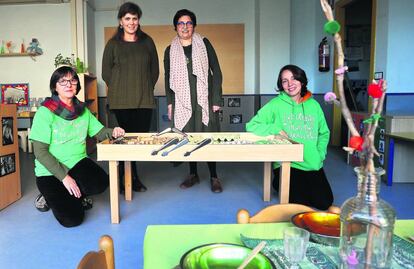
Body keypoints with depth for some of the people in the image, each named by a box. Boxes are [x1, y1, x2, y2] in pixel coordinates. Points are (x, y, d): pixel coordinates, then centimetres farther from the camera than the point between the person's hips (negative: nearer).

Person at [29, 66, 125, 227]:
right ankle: (50, 198, 15)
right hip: (50, 171, -4)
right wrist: (64, 177, -21)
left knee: (101, 182, -27)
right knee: (72, 219, -17)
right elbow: (40, 152, -15)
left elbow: (99, 133, 7)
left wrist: (112, 132, -17)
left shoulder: (82, 110, 3)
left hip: (77, 163, 4)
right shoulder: (45, 112, -13)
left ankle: (74, 195, 6)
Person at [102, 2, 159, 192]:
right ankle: (130, 179, 10)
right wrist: (118, 90, 7)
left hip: (145, 99, 2)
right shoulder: (113, 44, 5)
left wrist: (146, 89, 10)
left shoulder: (147, 42, 11)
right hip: (122, 101, -2)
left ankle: (130, 177, 16)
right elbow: (106, 72, 9)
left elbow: (155, 70, 15)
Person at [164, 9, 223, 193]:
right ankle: (193, 174, 18)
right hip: (182, 102, 2)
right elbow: (168, 79, 15)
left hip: (205, 100, -2)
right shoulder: (170, 50, 10)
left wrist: (216, 100, -5)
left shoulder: (204, 44, 5)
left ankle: (214, 177, 7)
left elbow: (217, 73, 2)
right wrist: (169, 103, 6)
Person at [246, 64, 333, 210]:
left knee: (324, 202, -6)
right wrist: (277, 129, -18)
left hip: (314, 166, 4)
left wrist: (320, 155, 2)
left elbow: (324, 133, 15)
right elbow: (251, 126, -10)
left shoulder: (313, 105, 6)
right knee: (300, 201, -16)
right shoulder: (276, 105, -6)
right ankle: (279, 184, 15)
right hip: (287, 166, -3)